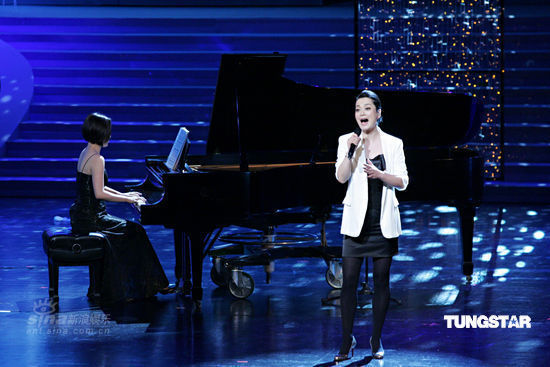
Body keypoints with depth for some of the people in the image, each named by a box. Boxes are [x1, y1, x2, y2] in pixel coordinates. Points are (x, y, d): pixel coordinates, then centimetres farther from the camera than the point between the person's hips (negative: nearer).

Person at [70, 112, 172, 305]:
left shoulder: (86, 153, 12)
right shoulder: (97, 159, -19)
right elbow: (99, 193, -25)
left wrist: (123, 195, 18)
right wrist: (127, 199, -16)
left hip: (81, 215, 9)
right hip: (90, 219, -9)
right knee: (134, 231, 1)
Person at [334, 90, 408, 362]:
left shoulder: (393, 144, 4)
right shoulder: (347, 141, 3)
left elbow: (402, 182, 0)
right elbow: (341, 177, -7)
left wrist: (379, 174, -17)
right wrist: (351, 152, -21)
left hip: (383, 223, 1)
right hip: (356, 221, -1)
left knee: (381, 281, 4)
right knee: (349, 281, -5)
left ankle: (376, 340, 13)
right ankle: (347, 341, 3)